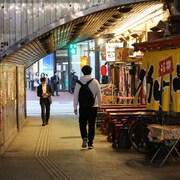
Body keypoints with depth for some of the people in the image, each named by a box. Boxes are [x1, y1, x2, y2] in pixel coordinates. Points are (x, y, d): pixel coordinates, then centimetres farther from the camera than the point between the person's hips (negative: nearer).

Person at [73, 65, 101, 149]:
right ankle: (90, 143, 7)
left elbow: (76, 95, -2)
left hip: (83, 107, 0)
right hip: (93, 106, 0)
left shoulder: (79, 82, -4)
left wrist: (75, 107, 5)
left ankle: (84, 138, -11)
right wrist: (99, 104, 15)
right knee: (91, 125, 7)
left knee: (82, 123, 13)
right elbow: (99, 95, 0)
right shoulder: (95, 82, -3)